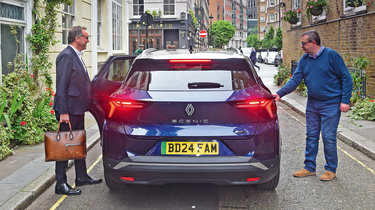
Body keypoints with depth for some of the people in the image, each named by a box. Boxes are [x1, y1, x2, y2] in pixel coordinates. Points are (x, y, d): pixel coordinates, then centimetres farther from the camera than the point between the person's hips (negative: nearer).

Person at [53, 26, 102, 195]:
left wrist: (86, 104, 18)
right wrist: (63, 112, -23)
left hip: (78, 109, 10)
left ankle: (81, 177, 30)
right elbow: (61, 86, -20)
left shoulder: (77, 56, 15)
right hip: (69, 110, -10)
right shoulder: (66, 56, -15)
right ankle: (61, 184, 4)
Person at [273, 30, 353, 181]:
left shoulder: (331, 55, -10)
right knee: (311, 136, 10)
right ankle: (309, 168, 21)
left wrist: (345, 100, -13)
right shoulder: (304, 60, 6)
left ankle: (331, 170, 12)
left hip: (331, 104, -6)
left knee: (328, 137, -3)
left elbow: (346, 78, -7)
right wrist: (280, 93, -12)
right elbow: (295, 80, 2)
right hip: (312, 104, 6)